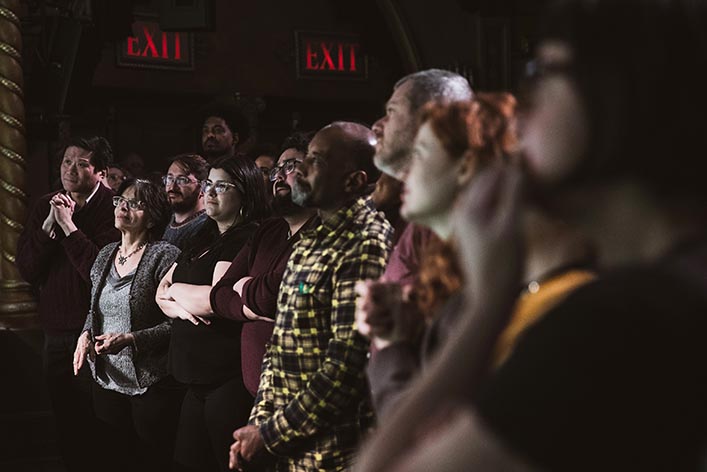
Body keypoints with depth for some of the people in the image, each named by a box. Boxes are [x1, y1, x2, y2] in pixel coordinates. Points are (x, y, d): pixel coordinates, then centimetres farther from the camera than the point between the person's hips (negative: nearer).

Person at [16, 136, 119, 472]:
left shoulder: (112, 207, -12)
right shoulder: (45, 207, 6)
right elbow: (26, 270, -1)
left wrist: (68, 226, -19)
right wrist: (50, 224, -12)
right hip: (56, 329, 5)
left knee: (96, 420, 4)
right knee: (65, 417, 14)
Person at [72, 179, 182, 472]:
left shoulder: (164, 255, -11)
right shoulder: (106, 254, 10)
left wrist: (131, 340, -24)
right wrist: (86, 334, 1)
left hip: (151, 385, -6)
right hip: (107, 381, 6)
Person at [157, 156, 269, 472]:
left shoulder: (248, 239, -10)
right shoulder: (203, 238, 17)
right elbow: (161, 293, 18)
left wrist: (176, 289, -1)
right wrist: (178, 306, -6)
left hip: (229, 381, -8)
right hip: (197, 379, 8)